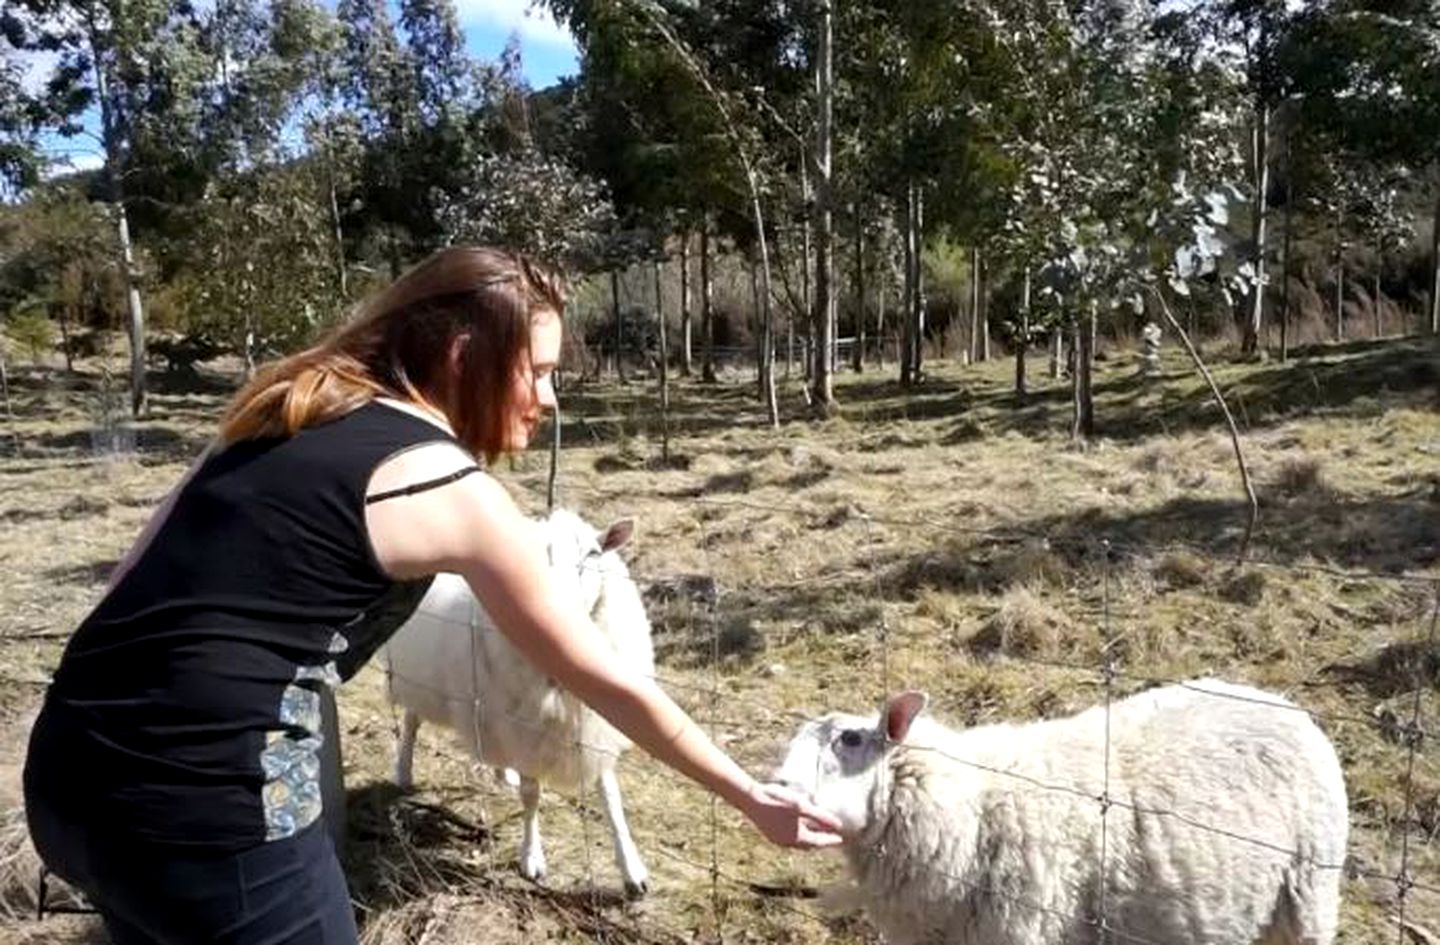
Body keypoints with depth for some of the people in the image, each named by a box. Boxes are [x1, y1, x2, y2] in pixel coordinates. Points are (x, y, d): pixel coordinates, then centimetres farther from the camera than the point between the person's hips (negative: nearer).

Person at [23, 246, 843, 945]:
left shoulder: (287, 422, 13)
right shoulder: (453, 488, -7)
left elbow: (135, 584, 11)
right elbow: (610, 685, -1)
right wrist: (750, 796, 10)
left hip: (73, 769, 8)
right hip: (208, 800, -8)